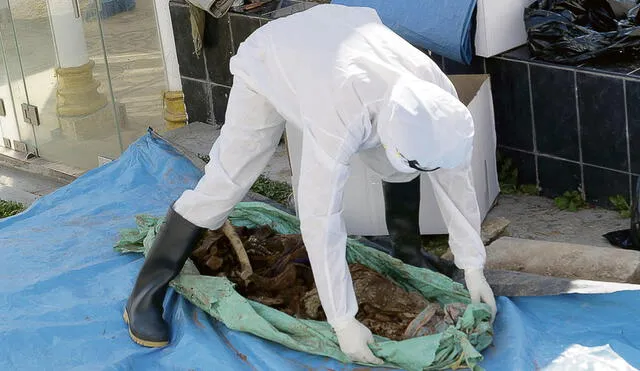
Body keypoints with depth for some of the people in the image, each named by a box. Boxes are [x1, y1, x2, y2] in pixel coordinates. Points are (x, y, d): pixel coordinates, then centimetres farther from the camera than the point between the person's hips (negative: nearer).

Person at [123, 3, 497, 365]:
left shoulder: (437, 92, -31)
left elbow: (456, 178, -16)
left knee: (401, 170, -2)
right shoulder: (342, 116, -48)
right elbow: (321, 218, -44)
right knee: (224, 183, -11)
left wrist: (473, 267, -12)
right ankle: (146, 296, -1)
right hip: (269, 60, -5)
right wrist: (343, 321, -40)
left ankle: (409, 259, 22)